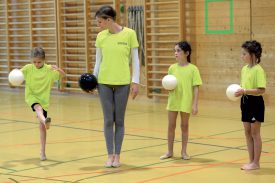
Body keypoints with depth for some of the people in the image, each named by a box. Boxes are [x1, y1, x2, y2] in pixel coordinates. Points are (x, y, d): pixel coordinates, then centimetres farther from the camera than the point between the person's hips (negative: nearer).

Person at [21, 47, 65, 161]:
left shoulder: (49, 69, -6)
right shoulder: (28, 68, -2)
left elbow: (63, 75, -13)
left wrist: (58, 69, -33)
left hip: (43, 99, 1)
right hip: (31, 97, 0)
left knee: (42, 126, 2)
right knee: (38, 108, -35)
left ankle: (42, 151, 12)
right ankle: (45, 121, -69)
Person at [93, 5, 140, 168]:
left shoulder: (129, 34, -4)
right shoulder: (101, 36, 3)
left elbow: (135, 59, -1)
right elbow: (98, 60, 10)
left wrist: (135, 81, -5)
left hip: (122, 83, -2)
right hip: (104, 82, 2)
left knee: (119, 121, 5)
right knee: (108, 120, 3)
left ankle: (117, 155, 14)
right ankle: (110, 155, 12)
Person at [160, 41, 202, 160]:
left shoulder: (193, 69, -6)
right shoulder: (172, 68, 4)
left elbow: (196, 88, -6)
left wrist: (195, 104, -10)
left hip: (186, 102, -3)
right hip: (173, 101, 3)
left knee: (184, 126, 8)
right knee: (171, 126, 8)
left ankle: (184, 152, 19)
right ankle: (170, 151, 19)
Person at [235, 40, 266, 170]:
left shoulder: (258, 70, -16)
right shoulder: (244, 69, 9)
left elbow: (261, 90, -20)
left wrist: (245, 91, -25)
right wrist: (239, 91, -1)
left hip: (255, 102, -8)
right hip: (245, 102, 8)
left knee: (255, 133, 1)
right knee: (247, 132, 12)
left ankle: (256, 162, 11)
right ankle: (251, 161, 21)